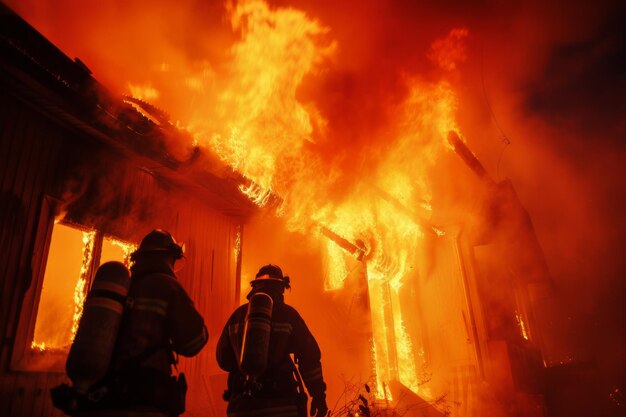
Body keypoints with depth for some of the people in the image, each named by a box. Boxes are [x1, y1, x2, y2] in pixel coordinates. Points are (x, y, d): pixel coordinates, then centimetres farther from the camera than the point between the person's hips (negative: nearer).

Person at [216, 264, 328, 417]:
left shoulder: (237, 315, 9)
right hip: (281, 403, -3)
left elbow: (223, 358, 11)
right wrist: (319, 393, 4)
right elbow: (309, 355, -2)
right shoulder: (287, 314, 2)